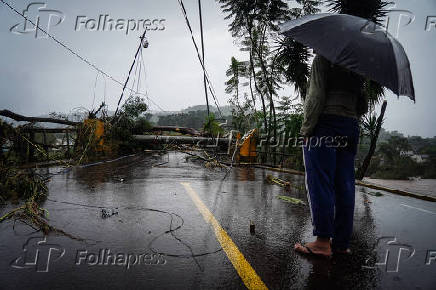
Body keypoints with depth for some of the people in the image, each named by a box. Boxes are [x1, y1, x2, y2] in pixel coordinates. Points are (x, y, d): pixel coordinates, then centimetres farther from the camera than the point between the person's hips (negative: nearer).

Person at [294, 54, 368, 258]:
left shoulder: (323, 58, 0)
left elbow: (316, 97, -11)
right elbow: (363, 106, 16)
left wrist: (307, 128, -10)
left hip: (326, 124, -7)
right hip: (351, 126, 7)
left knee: (319, 183, -6)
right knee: (344, 185, 6)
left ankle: (323, 242, -5)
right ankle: (342, 242, 11)